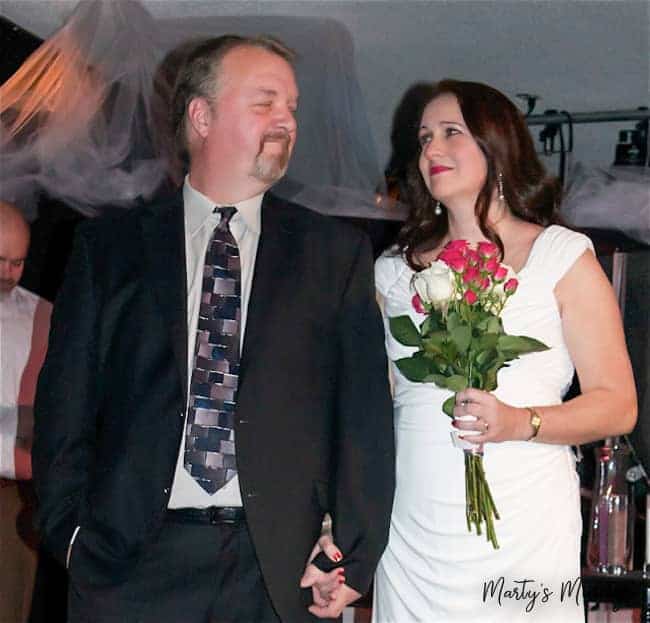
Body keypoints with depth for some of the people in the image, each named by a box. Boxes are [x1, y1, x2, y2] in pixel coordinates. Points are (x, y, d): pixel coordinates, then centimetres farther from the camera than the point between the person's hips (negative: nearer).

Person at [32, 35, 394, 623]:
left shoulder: (338, 252, 5)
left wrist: (353, 558, -5)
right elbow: (66, 401, 6)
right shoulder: (108, 245, 6)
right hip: (132, 564, 0)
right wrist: (70, 531, -2)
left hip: (285, 572, 1)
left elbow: (365, 410, 1)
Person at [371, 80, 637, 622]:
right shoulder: (395, 270, 11)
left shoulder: (563, 256, 0)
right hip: (412, 535, 3)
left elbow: (618, 404, -3)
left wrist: (522, 422, -21)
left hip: (523, 535, -3)